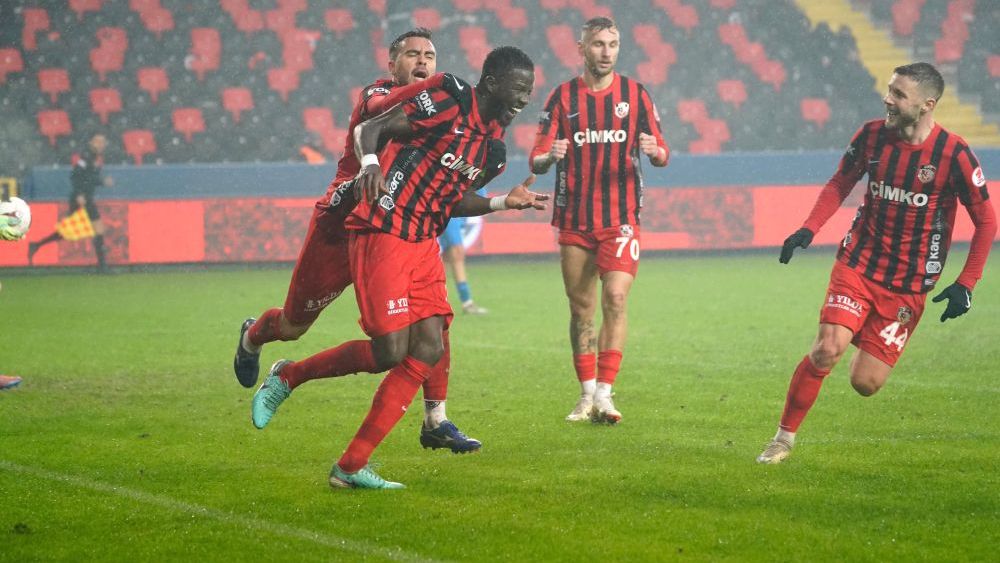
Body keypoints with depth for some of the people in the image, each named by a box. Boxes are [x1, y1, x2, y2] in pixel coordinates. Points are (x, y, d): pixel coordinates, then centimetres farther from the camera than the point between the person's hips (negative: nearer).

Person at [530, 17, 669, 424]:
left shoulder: (635, 94, 3)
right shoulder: (563, 97, 3)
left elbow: (661, 155, 4)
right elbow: (536, 160, -1)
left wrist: (655, 151, -20)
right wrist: (549, 156, -24)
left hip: (620, 219, -1)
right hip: (574, 220, 1)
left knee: (615, 299, -15)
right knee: (581, 309, 6)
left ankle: (604, 393, -15)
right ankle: (587, 394, 17)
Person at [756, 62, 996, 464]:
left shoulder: (954, 155, -13)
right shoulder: (872, 135, -3)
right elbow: (840, 183, 14)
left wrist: (966, 285, -8)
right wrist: (808, 229, 0)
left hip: (909, 287, -1)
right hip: (858, 264, 1)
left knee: (865, 383, -4)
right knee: (826, 350, -20)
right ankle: (784, 437, -1)